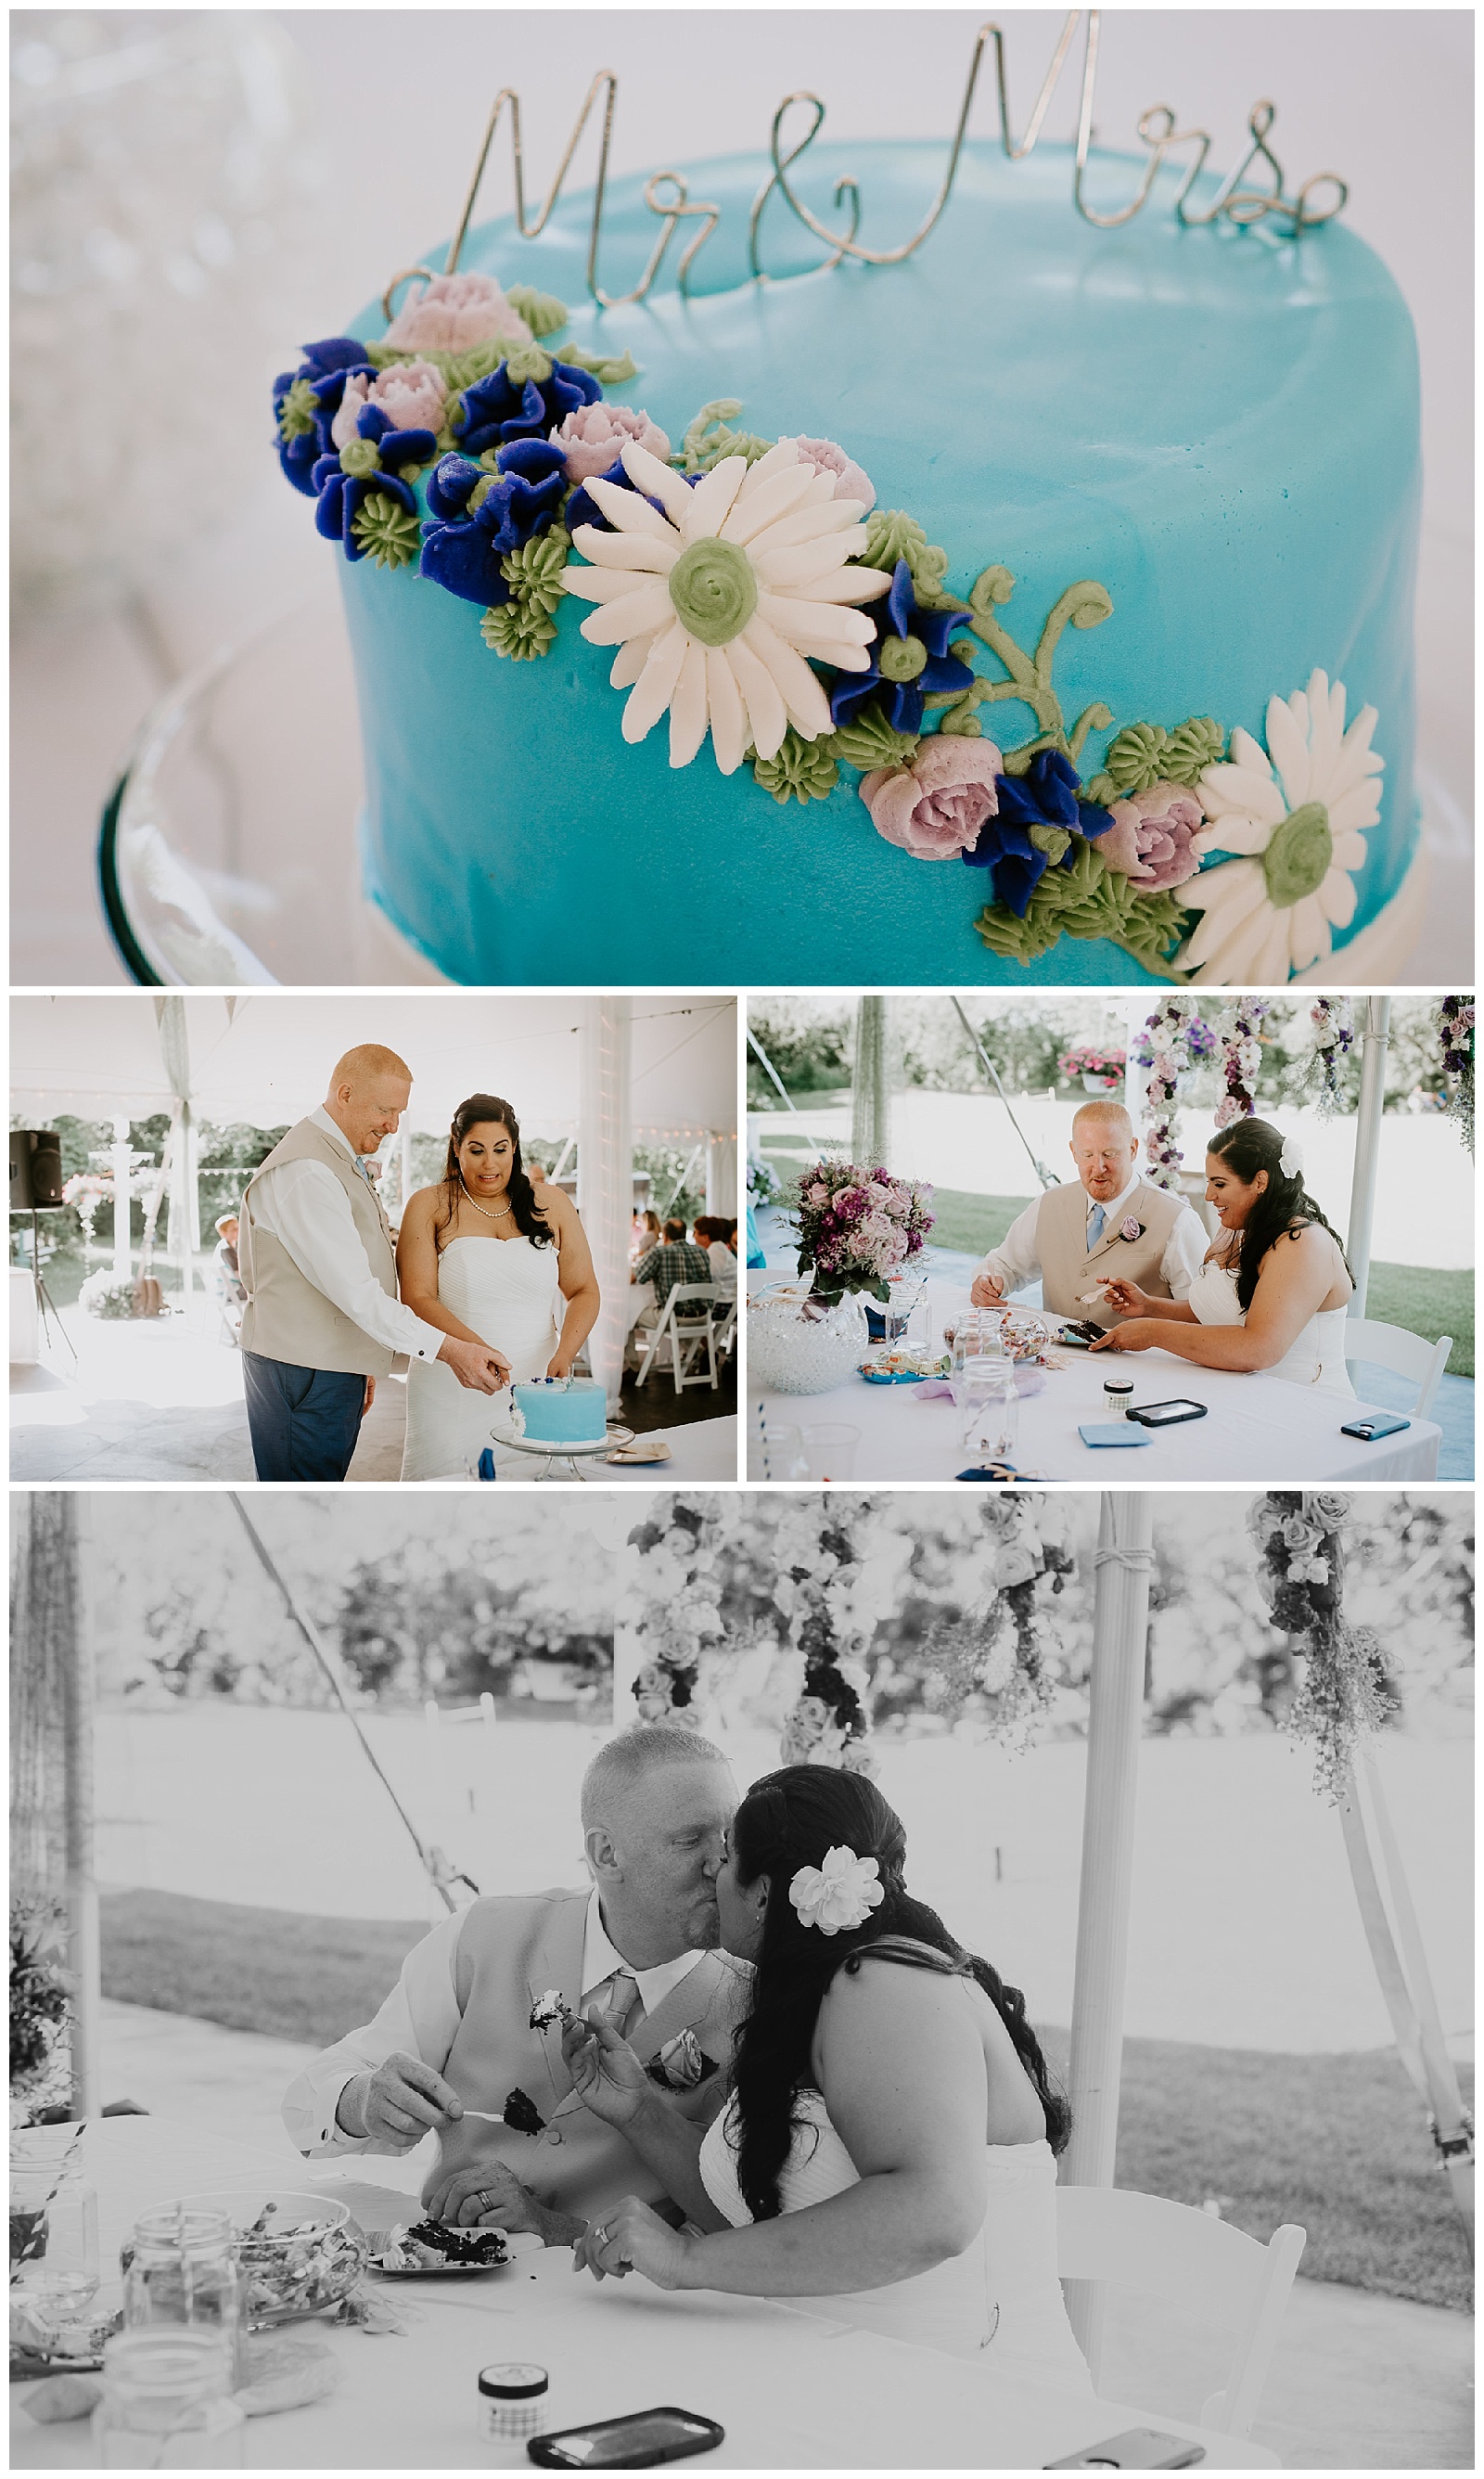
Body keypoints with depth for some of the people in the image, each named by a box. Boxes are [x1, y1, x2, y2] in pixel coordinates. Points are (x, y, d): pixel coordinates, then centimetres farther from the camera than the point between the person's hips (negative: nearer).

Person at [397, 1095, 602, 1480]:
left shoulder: (550, 1203, 10)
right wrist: (473, 1347, -23)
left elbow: (584, 1291, 9)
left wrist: (564, 1354, -10)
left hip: (536, 1387, 2)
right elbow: (417, 1299, -7)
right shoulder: (429, 1207, 2)